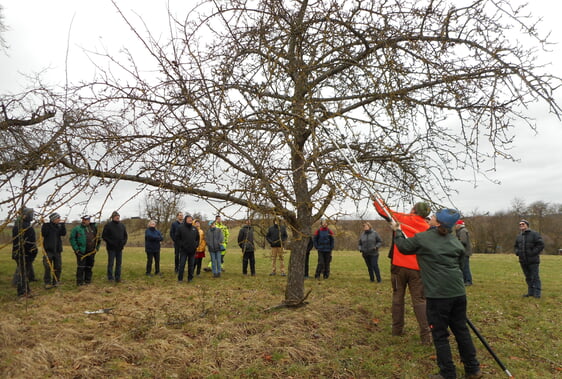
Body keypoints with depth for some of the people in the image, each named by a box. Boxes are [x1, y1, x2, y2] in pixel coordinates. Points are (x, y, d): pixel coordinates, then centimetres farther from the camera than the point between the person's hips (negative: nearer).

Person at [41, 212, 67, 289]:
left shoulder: (59, 226, 10)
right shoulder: (46, 225, -1)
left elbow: (64, 233, -5)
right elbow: (43, 234, -15)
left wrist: (63, 224, -11)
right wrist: (45, 224, -19)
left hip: (57, 250, 4)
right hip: (48, 250, -4)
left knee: (58, 267, 5)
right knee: (47, 267, -6)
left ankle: (56, 282, 17)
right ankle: (47, 283, 4)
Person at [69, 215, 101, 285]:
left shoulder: (94, 227, 8)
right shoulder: (77, 228, -4)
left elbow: (98, 238, 18)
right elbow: (72, 238, -4)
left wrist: (97, 247, 9)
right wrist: (76, 249, -10)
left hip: (91, 251, 4)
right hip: (81, 252, -4)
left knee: (89, 266, 11)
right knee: (81, 267, -6)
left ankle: (88, 280, 22)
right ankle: (79, 281, 1)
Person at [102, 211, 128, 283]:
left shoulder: (122, 225, 9)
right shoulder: (108, 225, -5)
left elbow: (125, 235, 17)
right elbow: (104, 236, -5)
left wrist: (124, 242, 2)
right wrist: (110, 242, -14)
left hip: (119, 248, 4)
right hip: (111, 248, -4)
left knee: (119, 263, 8)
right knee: (111, 263, 0)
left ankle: (117, 277, 15)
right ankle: (110, 277, 10)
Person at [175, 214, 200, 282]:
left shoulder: (195, 229, 10)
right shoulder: (181, 228, -3)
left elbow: (198, 238, 20)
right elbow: (177, 237, 0)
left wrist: (196, 244, 6)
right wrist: (181, 244, -8)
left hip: (192, 250, 4)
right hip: (184, 250, -4)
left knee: (191, 265, 9)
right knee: (182, 265, -1)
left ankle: (190, 278, 18)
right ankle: (180, 279, 7)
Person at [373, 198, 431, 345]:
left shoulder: (403, 219, -3)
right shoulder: (427, 228, 3)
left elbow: (384, 211, 5)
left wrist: (376, 200, 23)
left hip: (398, 266, -1)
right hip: (416, 268, 1)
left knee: (398, 297, 13)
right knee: (419, 301, 3)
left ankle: (397, 329, 21)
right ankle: (426, 336, -1)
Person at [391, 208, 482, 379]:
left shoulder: (422, 238, -6)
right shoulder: (455, 241, 10)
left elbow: (403, 247, 11)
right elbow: (460, 265, 19)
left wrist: (397, 231, 27)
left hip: (438, 294, -6)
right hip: (458, 292, 6)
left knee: (440, 334, 5)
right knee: (461, 330, 18)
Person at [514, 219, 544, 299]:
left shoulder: (534, 234, -5)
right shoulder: (519, 237, 13)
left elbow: (541, 245, -11)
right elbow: (516, 246, 25)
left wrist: (533, 253, -17)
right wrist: (517, 252, 5)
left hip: (533, 260, -6)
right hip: (523, 261, 6)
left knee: (535, 277, -3)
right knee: (528, 277, 11)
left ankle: (537, 293, 2)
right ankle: (531, 292, 18)